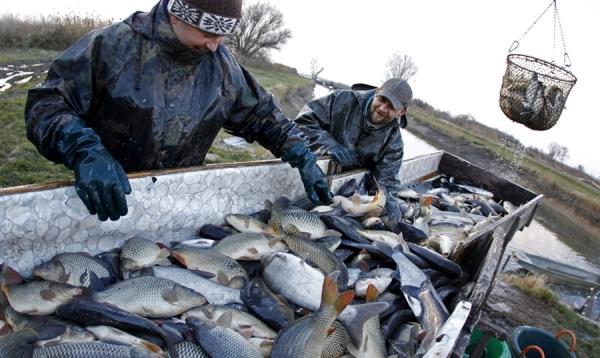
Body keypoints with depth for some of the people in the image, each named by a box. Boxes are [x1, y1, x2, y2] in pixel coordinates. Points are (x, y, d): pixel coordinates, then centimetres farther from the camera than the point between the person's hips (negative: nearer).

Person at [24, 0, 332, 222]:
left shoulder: (222, 64, -5)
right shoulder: (111, 46, -17)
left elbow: (261, 114, 4)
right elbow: (44, 104, -17)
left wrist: (302, 158, -8)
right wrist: (84, 151, -37)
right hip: (107, 204, -2)